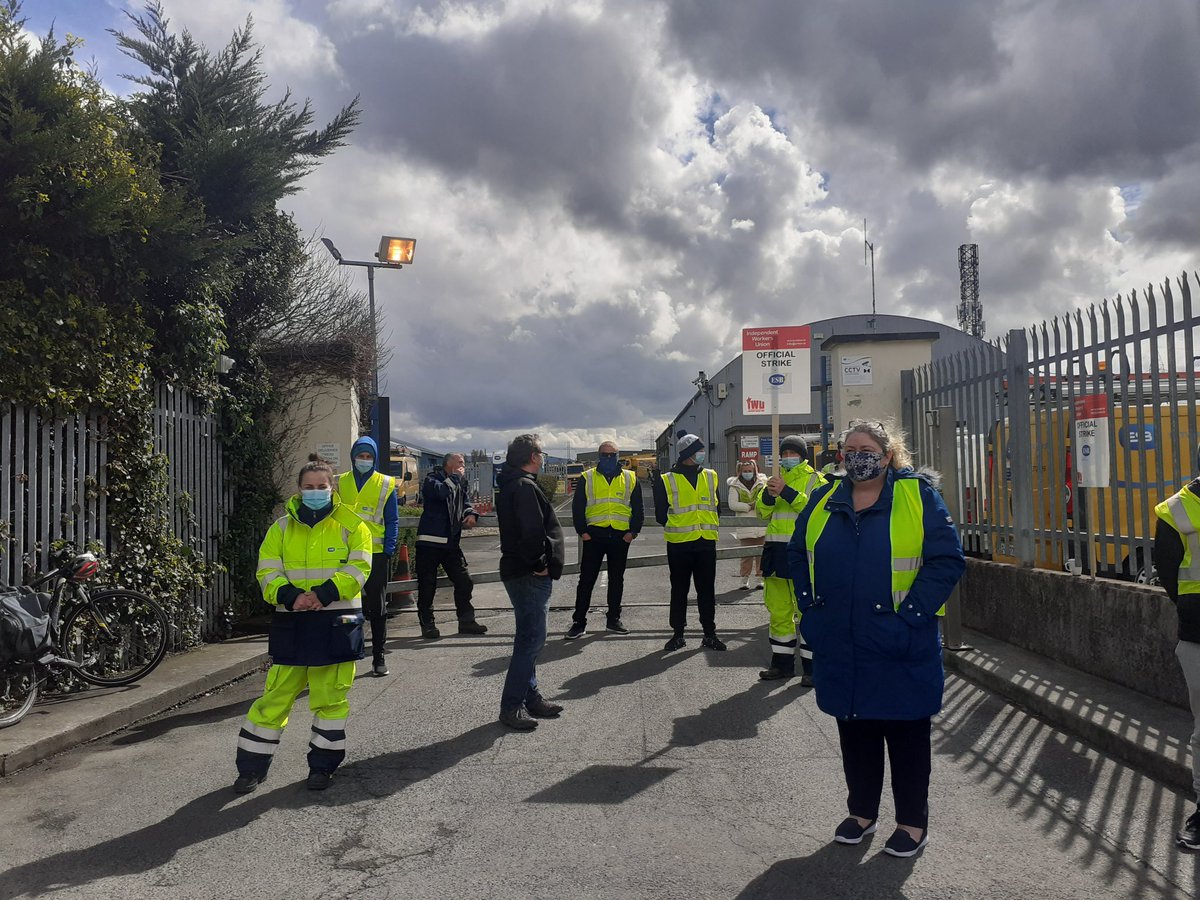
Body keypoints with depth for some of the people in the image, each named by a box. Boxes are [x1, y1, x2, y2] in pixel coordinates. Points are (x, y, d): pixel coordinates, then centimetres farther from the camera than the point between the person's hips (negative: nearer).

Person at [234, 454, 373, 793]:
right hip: (292, 623, 2)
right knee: (276, 695, 4)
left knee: (330, 697, 6)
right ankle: (252, 767, 18)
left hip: (336, 622, -1)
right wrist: (290, 596, -18)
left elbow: (357, 569, -9)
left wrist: (322, 594, -21)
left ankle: (322, 765, 22)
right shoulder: (282, 528, 8)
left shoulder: (352, 525, 1)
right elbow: (268, 572, 1)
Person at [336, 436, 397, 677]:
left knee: (377, 607, 6)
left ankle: (378, 657, 15)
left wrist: (389, 550, -7)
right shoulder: (340, 483, 8)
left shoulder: (386, 484, 4)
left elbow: (392, 521, 4)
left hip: (376, 553, -1)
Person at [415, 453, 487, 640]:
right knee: (427, 585, 0)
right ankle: (427, 624, 10)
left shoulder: (459, 485, 17)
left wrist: (471, 514, -1)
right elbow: (441, 492, -26)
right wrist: (455, 477, -12)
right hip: (429, 541, -7)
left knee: (464, 582, 8)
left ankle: (466, 621, 19)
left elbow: (466, 503, 22)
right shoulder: (432, 479, -5)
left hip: (451, 542, 7)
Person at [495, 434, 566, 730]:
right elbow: (533, 531, -25)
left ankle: (531, 698, 24)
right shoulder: (525, 487, -16)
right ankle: (511, 706, -3)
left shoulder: (510, 485, 16)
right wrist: (540, 565, -15)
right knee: (531, 639, -7)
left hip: (517, 570, 11)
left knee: (529, 638, 16)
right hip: (529, 574, -11)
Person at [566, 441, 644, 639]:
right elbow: (577, 508, 4)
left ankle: (613, 619, 22)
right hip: (594, 536, -2)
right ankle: (579, 622, 6)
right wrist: (582, 531, -5)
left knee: (616, 580, 10)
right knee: (586, 580, 0)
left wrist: (633, 531, -1)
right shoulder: (586, 478, 4)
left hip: (620, 537, 2)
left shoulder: (630, 479, 8)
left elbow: (638, 509, 10)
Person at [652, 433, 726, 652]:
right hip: (679, 544, -3)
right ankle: (678, 634, 16)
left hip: (706, 543, 3)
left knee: (707, 590, 8)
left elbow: (715, 505, 17)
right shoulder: (667, 480, -3)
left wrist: (712, 526, 6)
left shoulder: (711, 477, 9)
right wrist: (676, 528, -4)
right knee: (679, 591, 6)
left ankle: (710, 634, 17)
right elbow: (661, 514, -1)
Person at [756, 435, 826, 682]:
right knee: (778, 610, 11)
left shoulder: (815, 479, 1)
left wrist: (786, 492, -22)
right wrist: (769, 494, -10)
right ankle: (782, 663, 22)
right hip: (776, 551, 6)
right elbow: (762, 511, 9)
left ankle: (811, 667, 4)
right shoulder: (777, 479, 18)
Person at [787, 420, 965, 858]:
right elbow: (797, 554, 16)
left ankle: (912, 822, 27)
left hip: (899, 648, -4)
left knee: (906, 733, 10)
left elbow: (947, 559, -10)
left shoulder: (918, 494, -7)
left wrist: (910, 613, -16)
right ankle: (862, 810, 34)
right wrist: (811, 607, 6)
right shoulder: (825, 500, 6)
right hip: (840, 649, 4)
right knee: (854, 730, 16)